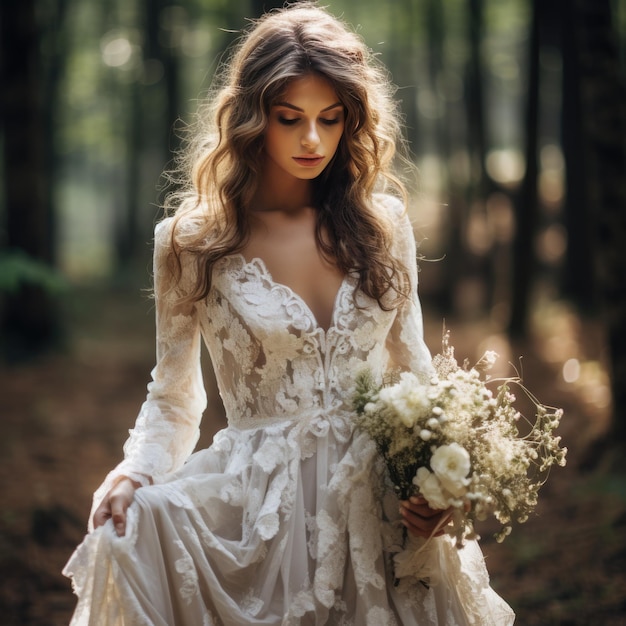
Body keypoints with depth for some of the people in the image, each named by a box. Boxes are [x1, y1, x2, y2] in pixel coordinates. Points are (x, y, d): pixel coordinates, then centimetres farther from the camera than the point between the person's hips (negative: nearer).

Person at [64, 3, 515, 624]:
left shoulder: (381, 223, 9)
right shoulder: (192, 242, 2)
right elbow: (173, 398, 8)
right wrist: (137, 471, -13)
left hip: (385, 501, 1)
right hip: (260, 499, -1)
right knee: (138, 526, -29)